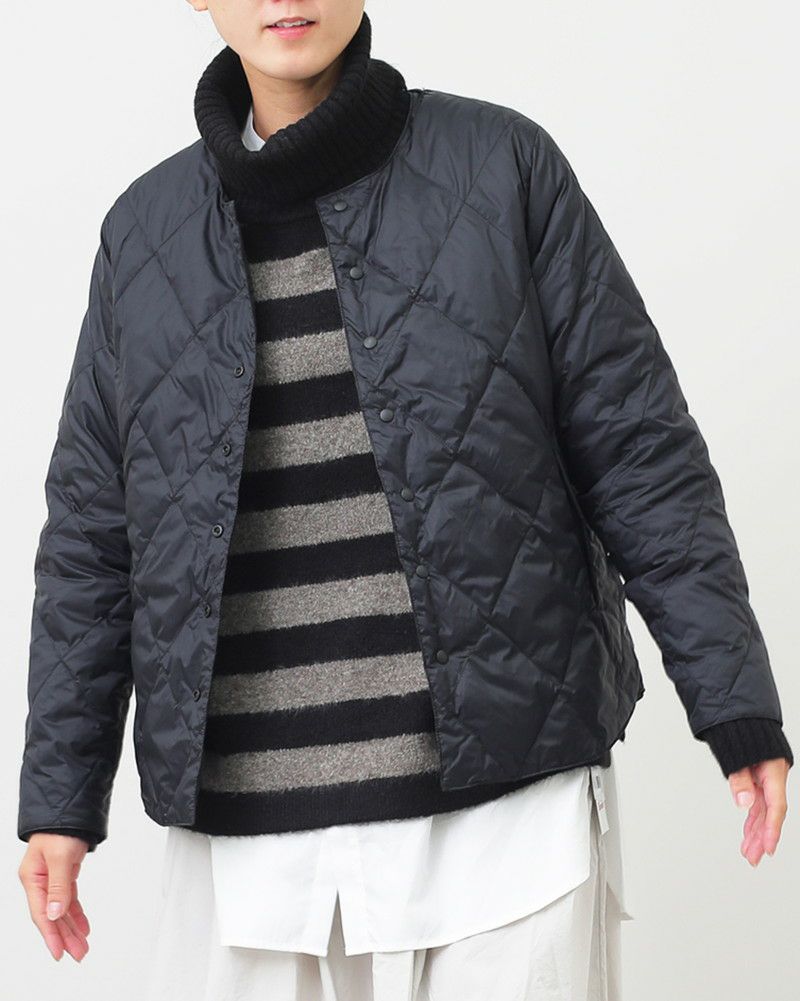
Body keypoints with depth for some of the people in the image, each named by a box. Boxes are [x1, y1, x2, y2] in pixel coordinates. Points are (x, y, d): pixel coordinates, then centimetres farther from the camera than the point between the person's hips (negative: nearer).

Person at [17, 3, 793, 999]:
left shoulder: (502, 165, 2)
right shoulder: (147, 233, 9)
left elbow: (636, 448, 2)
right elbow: (92, 529, 12)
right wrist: (58, 796, 10)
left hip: (506, 804, -2)